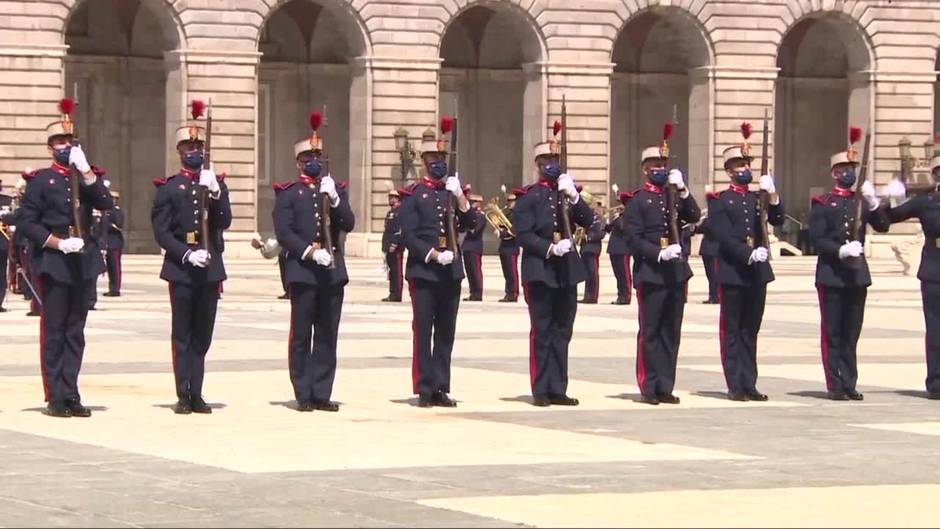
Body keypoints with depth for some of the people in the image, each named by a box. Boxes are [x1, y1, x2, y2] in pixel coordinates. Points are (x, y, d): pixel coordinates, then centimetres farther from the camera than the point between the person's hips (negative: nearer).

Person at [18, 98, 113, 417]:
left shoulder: (87, 178, 13)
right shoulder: (40, 180, 1)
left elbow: (106, 205, -4)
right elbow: (26, 222, -4)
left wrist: (86, 170, -11)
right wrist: (57, 242, -14)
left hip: (84, 261, 4)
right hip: (53, 262, -4)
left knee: (76, 331, 6)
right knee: (53, 331, -3)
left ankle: (71, 395, 9)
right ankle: (55, 399, -1)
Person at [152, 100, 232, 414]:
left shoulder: (216, 184, 11)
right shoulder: (168, 188, 2)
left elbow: (225, 222, -2)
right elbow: (161, 232, -4)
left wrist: (214, 192, -16)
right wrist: (188, 254, -16)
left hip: (211, 268, 3)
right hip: (181, 268, -3)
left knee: (203, 335, 5)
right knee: (183, 335, -1)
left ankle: (196, 394, 9)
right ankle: (184, 396, 0)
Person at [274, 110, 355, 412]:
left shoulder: (336, 189, 14)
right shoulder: (288, 193, 3)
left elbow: (348, 224, 2)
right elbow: (283, 232, -5)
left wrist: (334, 199, -13)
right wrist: (309, 252, -16)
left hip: (333, 271, 4)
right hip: (302, 271, -4)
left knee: (327, 336, 4)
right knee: (301, 336, -2)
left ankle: (322, 394, 8)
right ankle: (304, 395, 3)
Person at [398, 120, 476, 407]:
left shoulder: (455, 190, 13)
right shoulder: (413, 194, 1)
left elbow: (470, 225, 1)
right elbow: (408, 235, -5)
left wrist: (460, 197, -13)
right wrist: (433, 255, -16)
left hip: (451, 271, 4)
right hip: (423, 270, -4)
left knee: (446, 333, 5)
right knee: (423, 332, -3)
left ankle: (441, 389, 10)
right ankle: (424, 391, 0)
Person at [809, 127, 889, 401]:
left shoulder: (863, 201, 12)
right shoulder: (822, 203, -1)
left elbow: (883, 226, 0)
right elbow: (816, 238, -8)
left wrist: (873, 202, -15)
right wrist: (841, 250, -22)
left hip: (857, 273, 4)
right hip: (831, 273, -4)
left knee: (852, 332, 7)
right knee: (833, 332, -2)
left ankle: (849, 385, 11)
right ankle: (836, 386, 0)